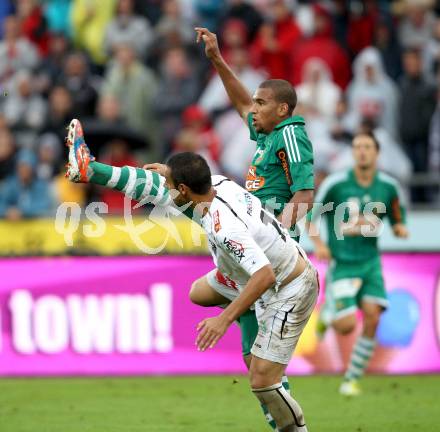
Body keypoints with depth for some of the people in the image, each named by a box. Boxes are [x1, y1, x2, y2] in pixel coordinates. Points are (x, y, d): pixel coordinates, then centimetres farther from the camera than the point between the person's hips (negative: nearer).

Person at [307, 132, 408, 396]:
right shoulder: (336, 183, -8)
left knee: (372, 318, -13)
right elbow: (311, 216, 1)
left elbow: (397, 219, 15)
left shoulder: (388, 186, 1)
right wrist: (318, 244, -15)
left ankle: (352, 380, 1)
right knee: (347, 326, -13)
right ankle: (328, 312, 26)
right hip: (342, 263, -3)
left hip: (370, 262, 3)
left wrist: (400, 229, -9)